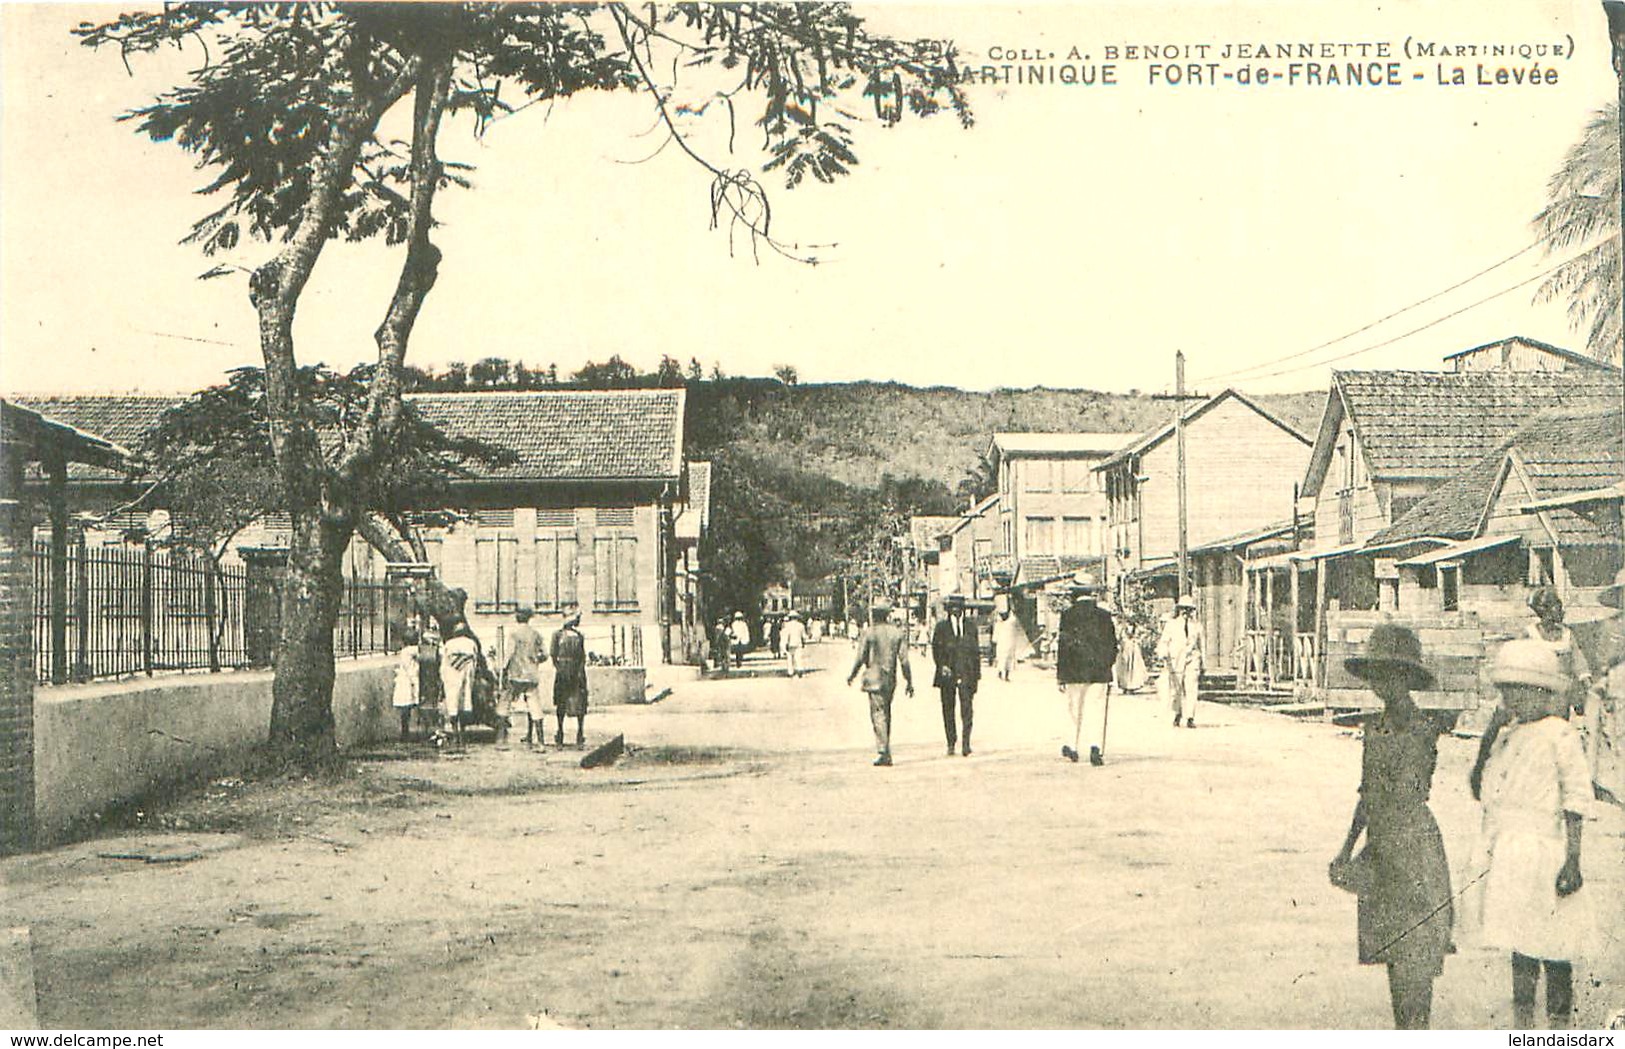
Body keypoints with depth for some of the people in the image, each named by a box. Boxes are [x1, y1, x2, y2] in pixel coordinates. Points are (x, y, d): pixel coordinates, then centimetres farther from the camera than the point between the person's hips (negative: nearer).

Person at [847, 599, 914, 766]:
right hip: (891, 679, 5)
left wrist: (852, 676, 9)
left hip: (874, 679, -4)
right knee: (886, 714, 17)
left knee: (878, 715, -4)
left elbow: (860, 659, -7)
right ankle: (886, 750, 21)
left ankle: (885, 754, -11)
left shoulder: (868, 633, -8)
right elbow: (904, 660, 0)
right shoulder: (898, 633, 3)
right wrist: (909, 681, 6)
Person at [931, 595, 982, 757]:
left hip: (966, 674, 1)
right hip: (948, 674, 0)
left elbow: (976, 651, 12)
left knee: (967, 709, -8)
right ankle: (951, 744, 16)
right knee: (948, 710, 6)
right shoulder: (941, 627, 6)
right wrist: (942, 665, -13)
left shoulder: (971, 626, 12)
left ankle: (966, 744, -7)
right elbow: (936, 649, 3)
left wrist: (977, 674, 8)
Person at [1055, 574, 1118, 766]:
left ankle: (1073, 748, 23)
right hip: (1100, 672, 1)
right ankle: (1097, 747, -16)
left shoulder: (1068, 615, -5)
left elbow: (1062, 645, -5)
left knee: (1075, 711, 13)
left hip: (1074, 672, -1)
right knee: (1097, 712, 0)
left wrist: (1059, 675, -1)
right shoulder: (1104, 615, 4)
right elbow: (1113, 644, 9)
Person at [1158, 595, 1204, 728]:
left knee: (1191, 689, -12)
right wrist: (1164, 656, -14)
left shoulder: (1197, 626, 13)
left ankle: (1190, 718, -11)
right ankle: (1178, 714, 27)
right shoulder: (1171, 625, 7)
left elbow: (1200, 645, 21)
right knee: (1175, 691, 3)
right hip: (1175, 661, -1)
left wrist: (1201, 666, 22)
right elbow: (1163, 643, 4)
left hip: (1191, 661, 1)